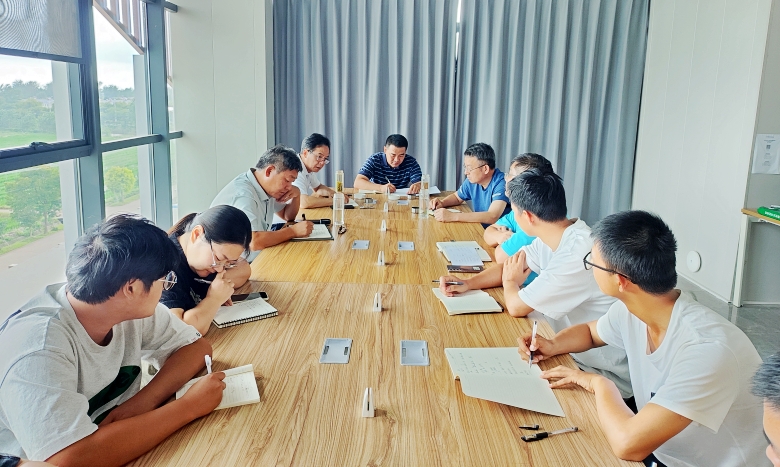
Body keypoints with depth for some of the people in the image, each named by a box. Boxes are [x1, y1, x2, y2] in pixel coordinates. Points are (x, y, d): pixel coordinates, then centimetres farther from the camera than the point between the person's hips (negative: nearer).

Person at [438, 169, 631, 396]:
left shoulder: (577, 254, -30)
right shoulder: (557, 235, -3)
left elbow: (516, 306, -21)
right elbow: (510, 266, 12)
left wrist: (510, 281, 0)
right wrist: (467, 283, -2)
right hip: (573, 353, 7)